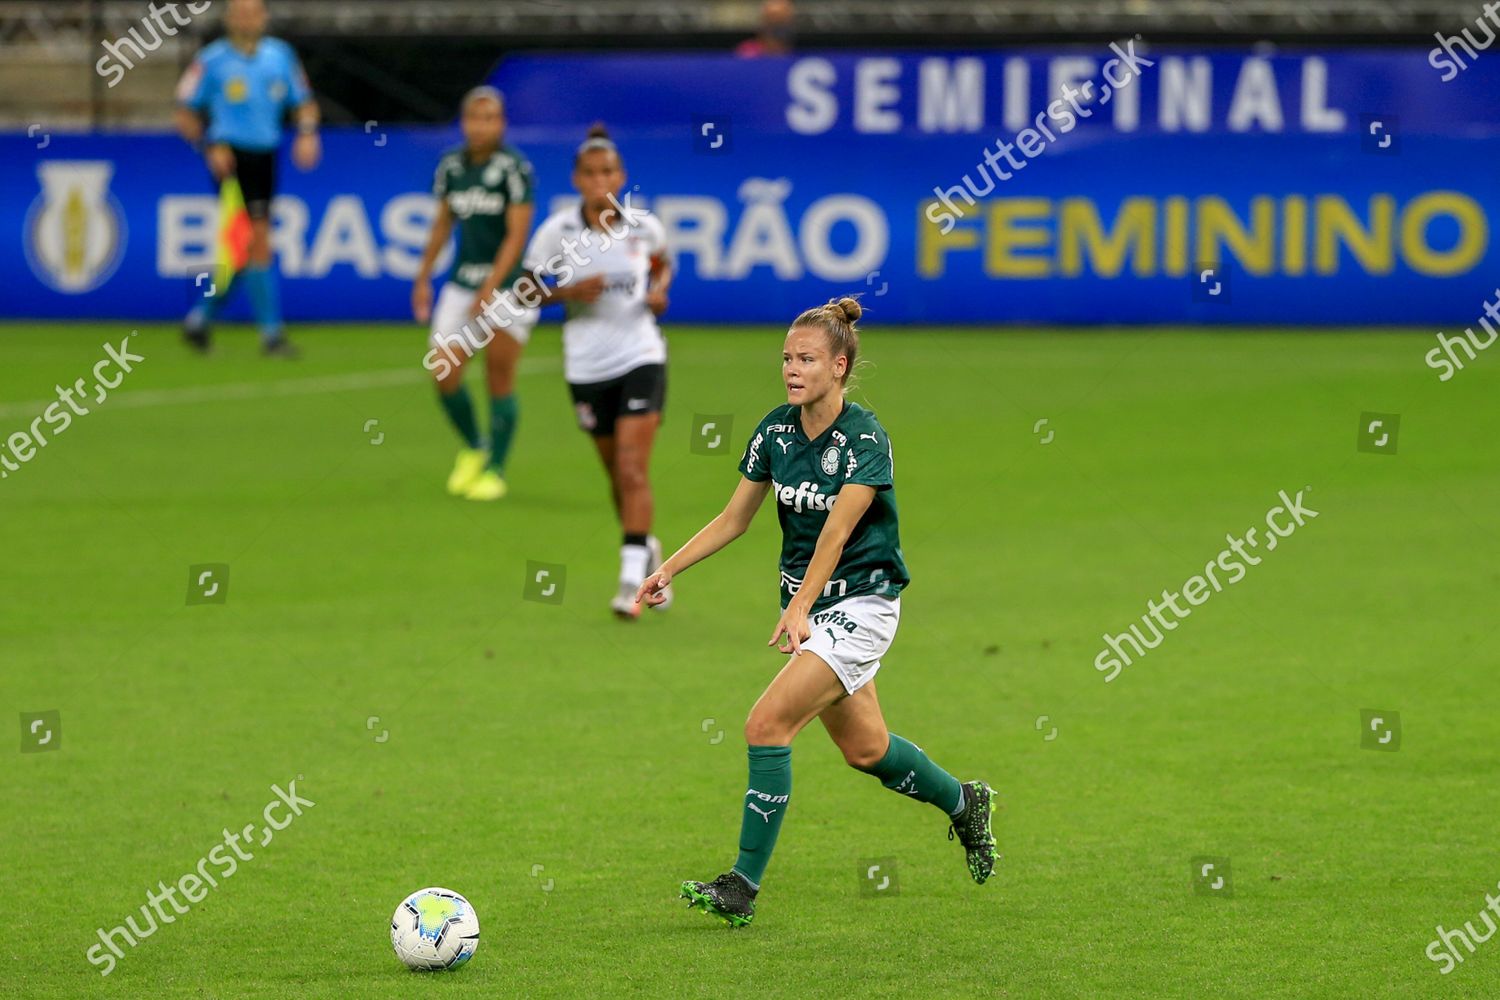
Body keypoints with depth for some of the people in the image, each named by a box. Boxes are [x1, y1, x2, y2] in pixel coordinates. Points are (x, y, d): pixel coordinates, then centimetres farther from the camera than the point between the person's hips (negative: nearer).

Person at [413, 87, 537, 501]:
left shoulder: (515, 168, -12)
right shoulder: (451, 165, 4)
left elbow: (517, 235, -14)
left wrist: (489, 289, -20)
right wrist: (423, 277, 15)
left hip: (509, 283, -5)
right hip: (462, 283, 5)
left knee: (500, 380, -2)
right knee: (443, 374, -3)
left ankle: (494, 471, 10)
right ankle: (472, 450, 21)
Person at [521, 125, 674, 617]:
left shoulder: (644, 226, -3)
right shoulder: (557, 231, -7)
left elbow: (663, 263, 19)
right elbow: (527, 293, -1)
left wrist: (660, 290, -3)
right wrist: (568, 293, -19)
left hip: (641, 358, -1)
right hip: (587, 367, 1)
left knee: (632, 468, -14)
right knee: (616, 472, 13)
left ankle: (633, 581, -16)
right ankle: (647, 551, 38)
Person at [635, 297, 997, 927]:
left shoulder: (865, 438, -19)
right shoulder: (775, 431, 0)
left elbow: (837, 528, -29)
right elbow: (734, 519, 8)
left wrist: (801, 608, -37)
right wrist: (669, 569, -1)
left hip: (861, 604, -7)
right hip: (808, 605, 7)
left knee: (767, 726, -18)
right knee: (863, 747, 17)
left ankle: (743, 886, -13)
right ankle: (962, 803, 44)